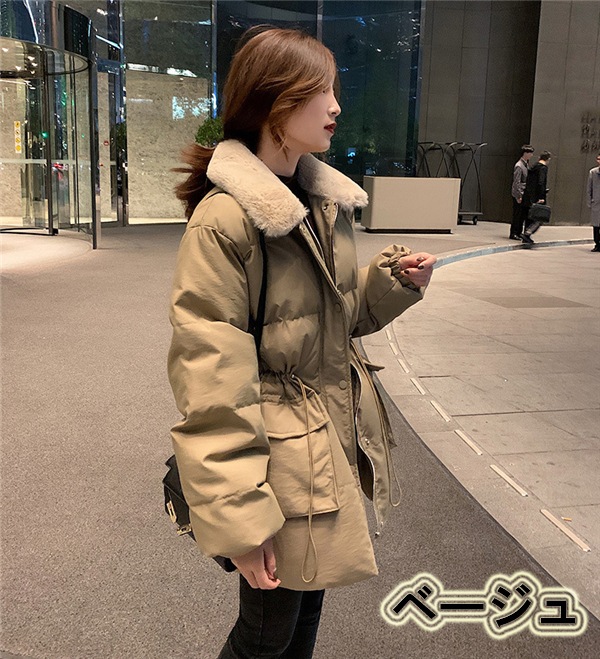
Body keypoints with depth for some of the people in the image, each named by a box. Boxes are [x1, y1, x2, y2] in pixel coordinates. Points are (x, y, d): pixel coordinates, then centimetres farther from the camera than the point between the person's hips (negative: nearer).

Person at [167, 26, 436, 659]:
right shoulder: (223, 219, -20)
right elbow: (209, 377, -21)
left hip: (339, 441, 8)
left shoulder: (326, 202, 6)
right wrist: (237, 516, -20)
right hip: (282, 458, -7)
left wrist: (393, 279, -2)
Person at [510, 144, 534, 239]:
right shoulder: (519, 166, -14)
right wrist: (518, 196, -20)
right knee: (517, 215, -4)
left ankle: (518, 233, 18)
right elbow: (516, 183, -18)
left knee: (523, 215, 10)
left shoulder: (526, 165, 14)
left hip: (524, 195, 9)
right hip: (518, 195, -9)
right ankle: (513, 234, 4)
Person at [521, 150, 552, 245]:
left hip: (528, 197, 9)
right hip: (536, 197, -9)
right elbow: (541, 183, -19)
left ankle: (526, 238, 17)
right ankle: (527, 233, -18)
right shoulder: (543, 168, -10)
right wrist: (541, 197, -20)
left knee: (530, 217, 15)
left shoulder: (533, 167, 15)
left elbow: (528, 182, 17)